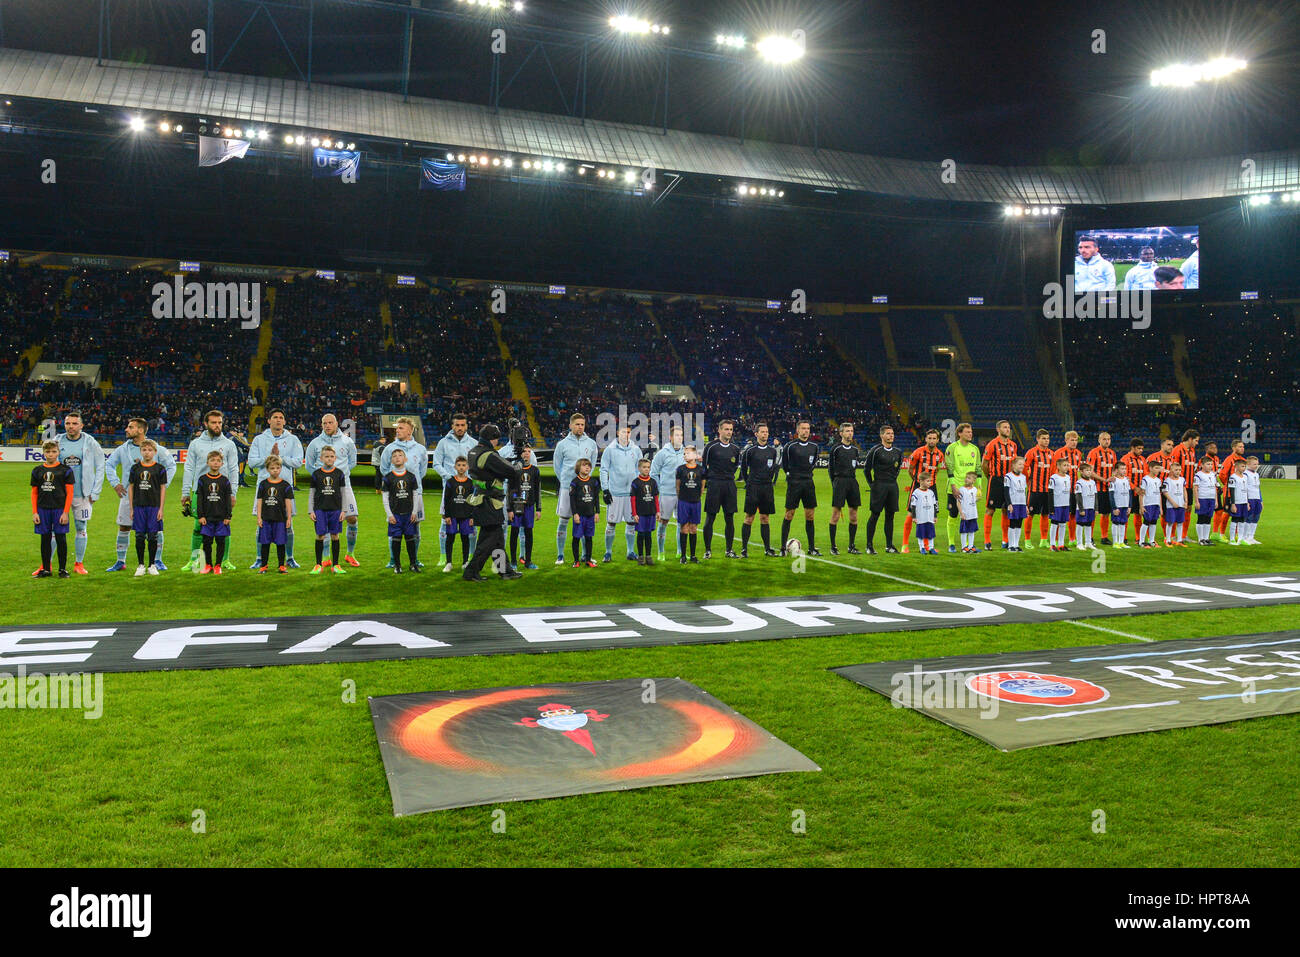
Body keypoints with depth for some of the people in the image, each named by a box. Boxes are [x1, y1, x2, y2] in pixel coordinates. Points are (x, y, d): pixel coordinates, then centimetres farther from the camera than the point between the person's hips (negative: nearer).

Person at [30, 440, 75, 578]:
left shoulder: (65, 470, 0)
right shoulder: (37, 471, 9)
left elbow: (70, 492, -2)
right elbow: (34, 493, 11)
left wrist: (65, 512, -8)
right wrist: (34, 512, 4)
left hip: (59, 509, -3)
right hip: (43, 509, 3)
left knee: (61, 539, 0)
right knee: (45, 539, 8)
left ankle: (63, 569, 8)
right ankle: (45, 569, 16)